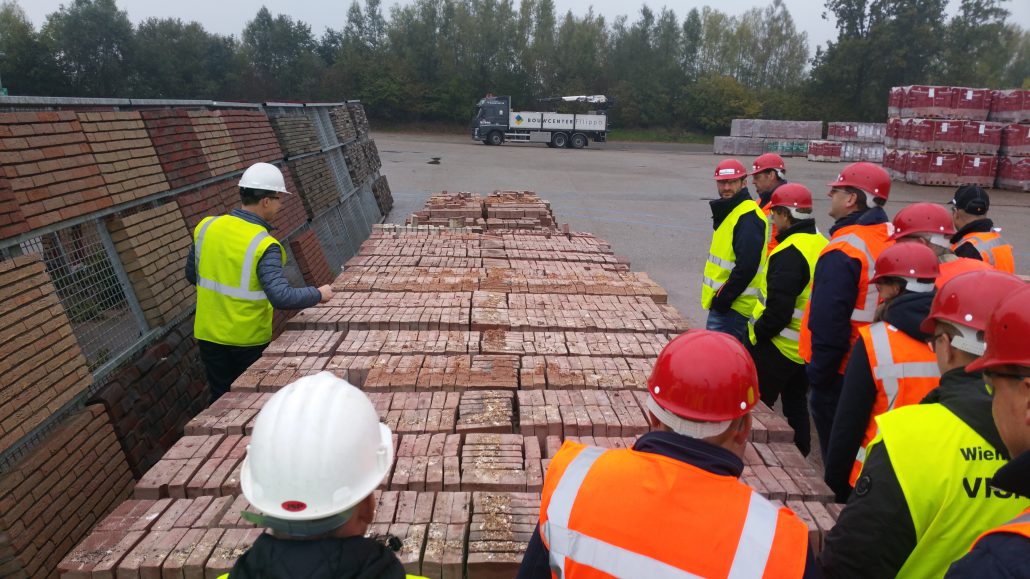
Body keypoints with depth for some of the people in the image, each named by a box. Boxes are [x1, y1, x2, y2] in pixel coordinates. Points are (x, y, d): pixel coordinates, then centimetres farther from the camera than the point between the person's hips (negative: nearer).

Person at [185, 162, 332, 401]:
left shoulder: (206, 227, -6)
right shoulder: (263, 246, -22)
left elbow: (192, 275, 7)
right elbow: (282, 297, -30)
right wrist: (318, 294, -15)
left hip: (209, 336, 5)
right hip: (249, 340, -4)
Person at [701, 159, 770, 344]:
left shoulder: (749, 217, -17)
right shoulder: (728, 212, 16)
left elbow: (746, 267, -25)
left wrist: (723, 299, -19)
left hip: (731, 308, -10)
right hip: (724, 303, 10)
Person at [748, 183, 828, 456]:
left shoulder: (788, 253, -24)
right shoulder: (822, 244, 6)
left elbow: (778, 309, -27)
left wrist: (757, 333, -12)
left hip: (779, 348, -9)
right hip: (808, 347, 9)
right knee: (796, 403, 20)